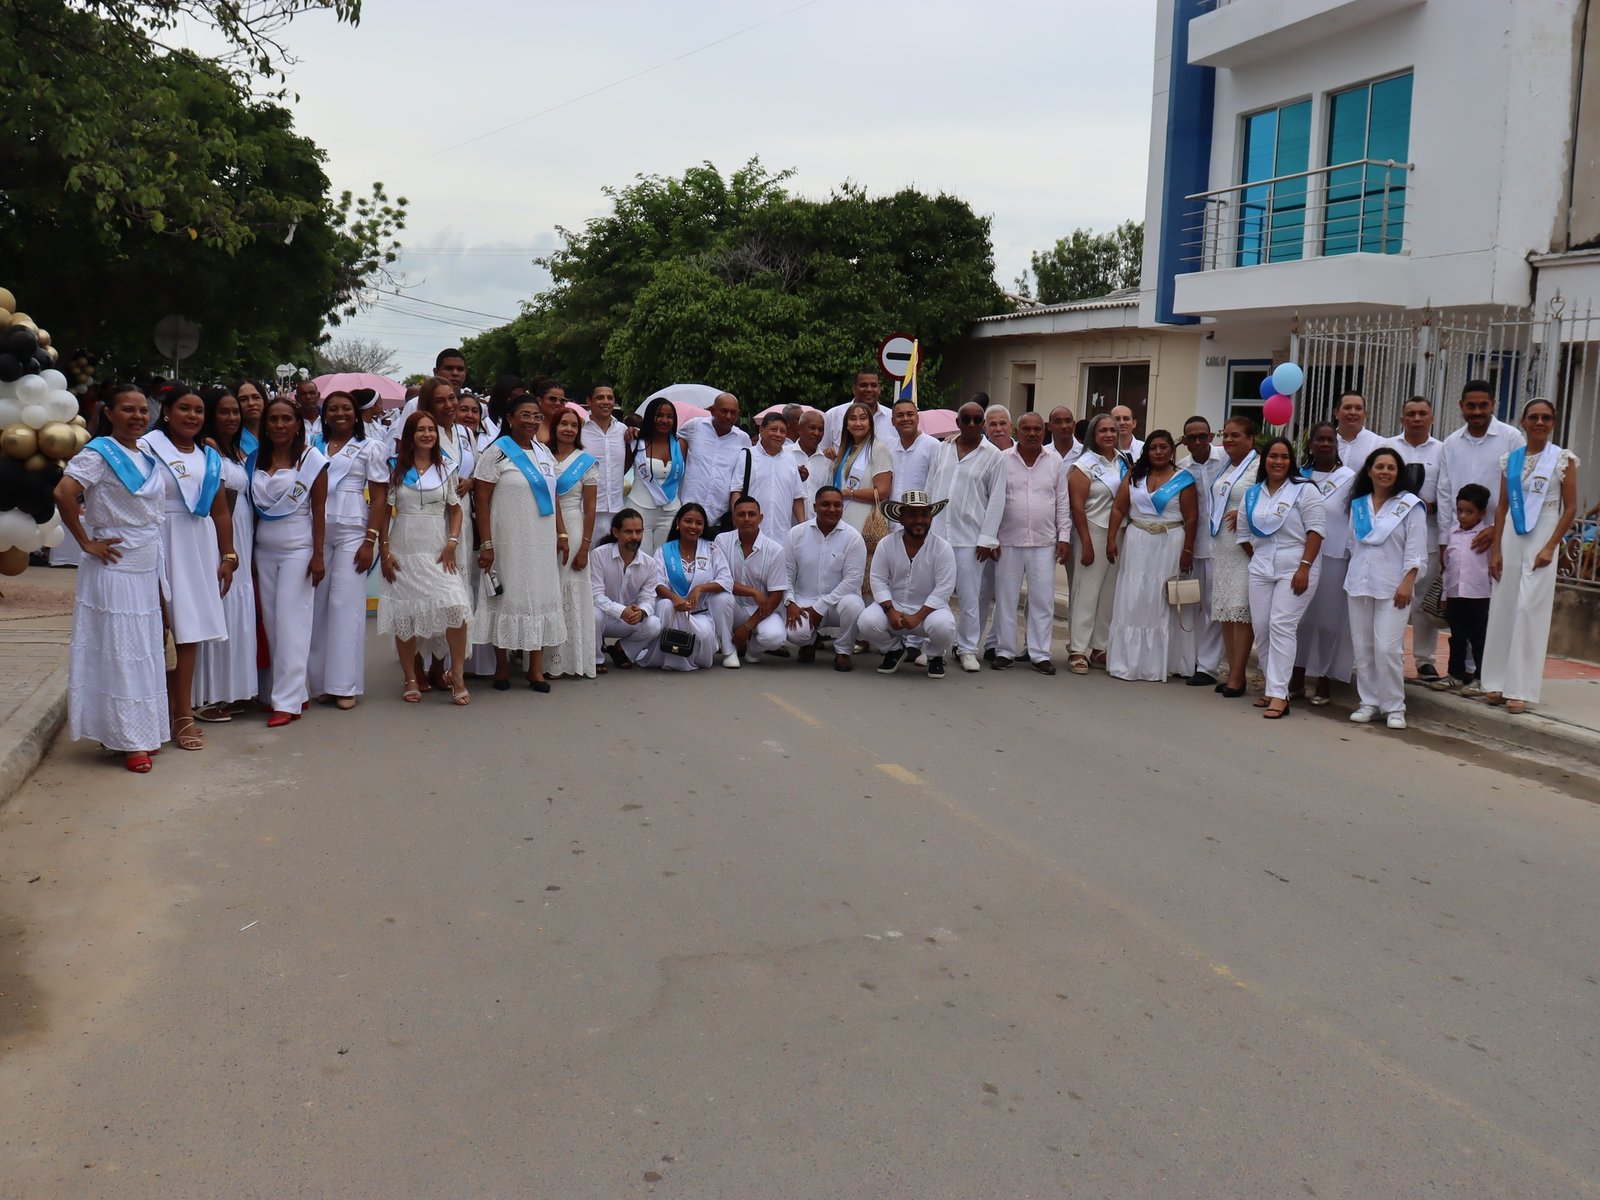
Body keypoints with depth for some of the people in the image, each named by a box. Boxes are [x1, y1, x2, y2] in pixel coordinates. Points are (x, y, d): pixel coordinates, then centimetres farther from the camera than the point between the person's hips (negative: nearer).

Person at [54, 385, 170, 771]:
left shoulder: (147, 457, 12)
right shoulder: (99, 453, -12)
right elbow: (63, 493, -26)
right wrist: (86, 542, -19)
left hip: (147, 571, 8)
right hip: (114, 570, -8)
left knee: (146, 652, 13)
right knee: (120, 653, -1)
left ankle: (142, 733, 23)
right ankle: (127, 740, 6)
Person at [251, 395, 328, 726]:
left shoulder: (311, 459, -4)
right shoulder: (258, 459, 9)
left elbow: (319, 509, -6)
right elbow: (254, 508, 11)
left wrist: (318, 555, -11)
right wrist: (250, 554, 8)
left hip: (297, 550, -5)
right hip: (264, 550, 5)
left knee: (291, 622, -6)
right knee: (271, 621, 4)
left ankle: (288, 701, -3)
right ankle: (294, 691, 14)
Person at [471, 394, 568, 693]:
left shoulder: (544, 453, 13)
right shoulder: (497, 453, -6)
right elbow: (481, 500, -10)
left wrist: (562, 534, 11)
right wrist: (486, 544, -15)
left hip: (543, 542, 6)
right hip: (509, 542, -6)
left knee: (542, 598, 6)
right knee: (507, 598, 0)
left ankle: (536, 669, 14)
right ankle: (501, 668, 13)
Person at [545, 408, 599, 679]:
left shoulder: (586, 462, 3)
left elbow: (590, 508, 0)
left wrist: (585, 547, -7)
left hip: (573, 531, -2)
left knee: (572, 592, -2)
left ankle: (573, 660, 5)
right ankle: (550, 660, 8)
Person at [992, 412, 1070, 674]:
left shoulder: (1055, 462, 6)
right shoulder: (1003, 460, 1)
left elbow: (1063, 503, 8)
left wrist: (1064, 537, 3)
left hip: (1044, 543, 1)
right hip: (1008, 541, -1)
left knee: (1043, 600, 2)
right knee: (1006, 598, 5)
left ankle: (1040, 654, 9)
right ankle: (1004, 651, 14)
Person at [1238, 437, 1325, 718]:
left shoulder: (1304, 490, -5)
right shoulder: (1252, 495, 13)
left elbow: (1316, 530, -11)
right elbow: (1244, 533, 19)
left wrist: (1304, 567, -18)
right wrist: (1258, 558, 10)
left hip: (1295, 569, -6)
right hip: (1261, 570, 6)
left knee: (1282, 626, -13)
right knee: (1261, 628, 3)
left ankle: (1278, 695, -14)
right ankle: (1273, 686, 15)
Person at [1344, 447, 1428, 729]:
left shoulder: (1410, 505, -1)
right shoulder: (1358, 505, 13)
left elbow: (1416, 550, -5)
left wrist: (1407, 583, -13)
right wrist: (1354, 575, 12)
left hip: (1393, 587, -5)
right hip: (1359, 585, 5)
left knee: (1388, 648, -10)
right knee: (1362, 647, 5)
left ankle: (1394, 707, 0)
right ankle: (1368, 702, 14)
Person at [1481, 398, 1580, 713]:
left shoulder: (1564, 459, -1)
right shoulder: (1510, 459, 8)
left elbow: (1571, 508, -3)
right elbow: (1502, 507, 8)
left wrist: (1550, 547, -11)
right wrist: (1495, 550, 2)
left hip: (1542, 539, -4)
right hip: (1510, 537, 4)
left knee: (1529, 610, -6)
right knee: (1502, 609, 4)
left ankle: (1520, 689, -2)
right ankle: (1498, 682, 11)